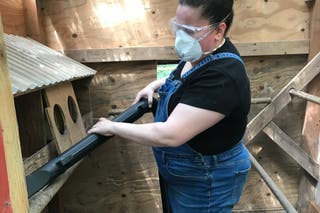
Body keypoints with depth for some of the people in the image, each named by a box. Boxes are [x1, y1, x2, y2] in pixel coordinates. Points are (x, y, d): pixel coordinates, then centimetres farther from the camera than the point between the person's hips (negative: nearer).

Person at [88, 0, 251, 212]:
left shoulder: (221, 77, -33)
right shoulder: (206, 54, -4)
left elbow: (169, 135, -34)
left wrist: (112, 127, -22)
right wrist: (156, 85, 3)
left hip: (205, 181, -8)